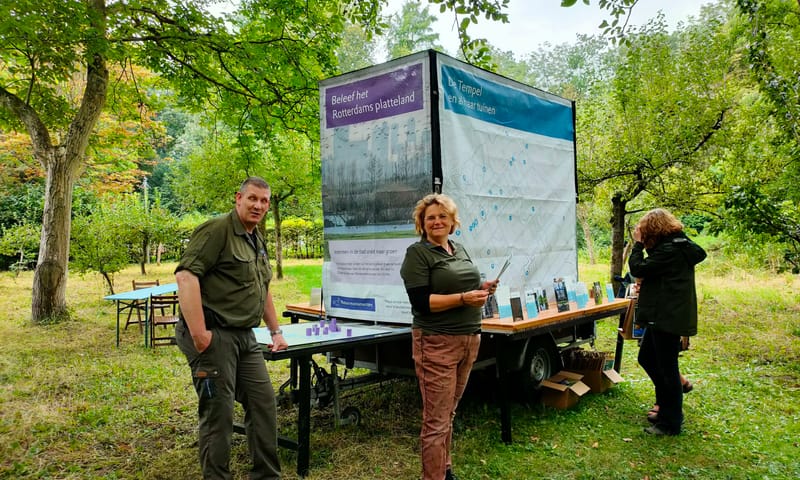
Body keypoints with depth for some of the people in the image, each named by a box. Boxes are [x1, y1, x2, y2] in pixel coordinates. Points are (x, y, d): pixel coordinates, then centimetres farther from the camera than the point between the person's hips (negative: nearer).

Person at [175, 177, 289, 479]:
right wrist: (198, 332, -26)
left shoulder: (257, 242, 17)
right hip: (213, 336, -9)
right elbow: (185, 275, -22)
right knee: (218, 414, -1)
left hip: (244, 337, 9)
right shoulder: (217, 230, -11)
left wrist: (275, 331, 26)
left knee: (264, 403, 12)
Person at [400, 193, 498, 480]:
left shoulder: (459, 249, 14)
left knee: (449, 413, 18)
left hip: (469, 339, 7)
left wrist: (481, 289, 2)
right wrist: (463, 298, -22)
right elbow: (421, 301, -16)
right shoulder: (417, 253, -9)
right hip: (437, 343, -7)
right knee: (436, 421, -2)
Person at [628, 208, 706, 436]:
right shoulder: (678, 245, 13)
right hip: (664, 316, 11)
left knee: (666, 368, 0)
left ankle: (670, 423, 12)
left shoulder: (669, 250, -20)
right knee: (646, 358, 20)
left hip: (668, 318, -11)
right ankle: (667, 407, 31)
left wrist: (638, 244, -9)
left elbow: (638, 269, -18)